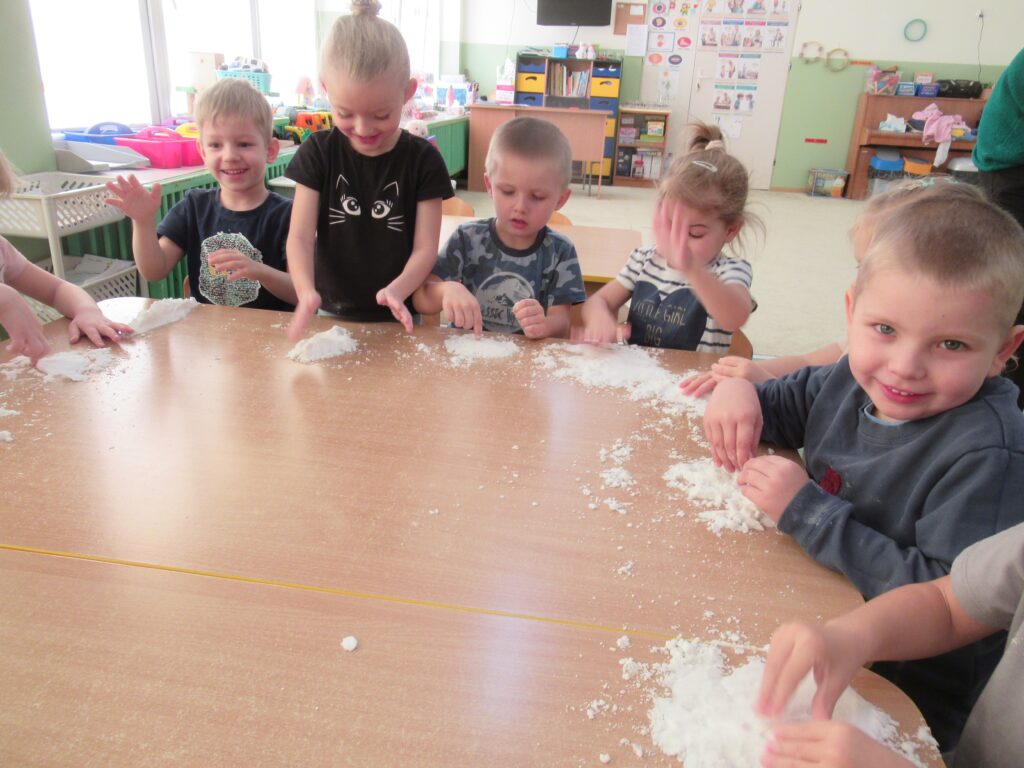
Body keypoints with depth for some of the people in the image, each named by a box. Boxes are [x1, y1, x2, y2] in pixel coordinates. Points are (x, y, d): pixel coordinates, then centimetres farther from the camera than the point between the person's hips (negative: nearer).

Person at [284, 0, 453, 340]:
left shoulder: (423, 160, -5)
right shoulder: (318, 152, -1)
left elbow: (426, 247, -7)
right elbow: (300, 235, -7)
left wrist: (397, 290, -28)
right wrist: (306, 292, -27)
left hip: (396, 320, -1)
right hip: (330, 315, 1)